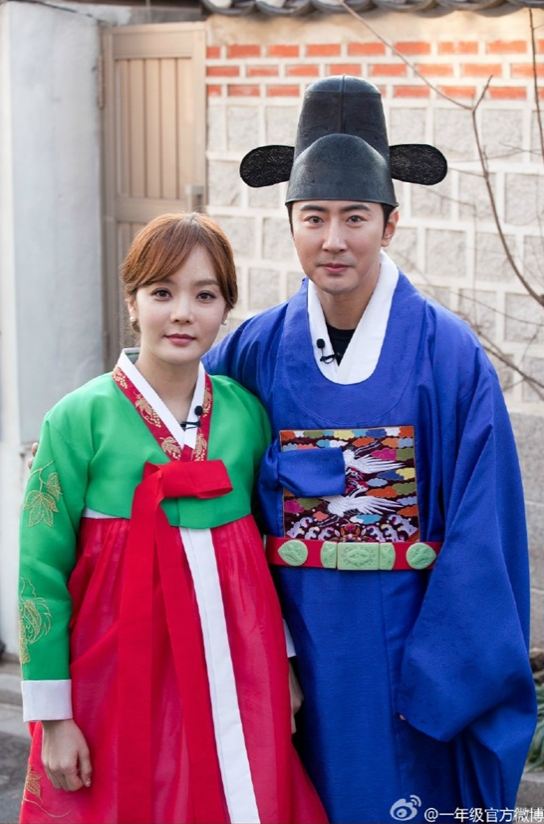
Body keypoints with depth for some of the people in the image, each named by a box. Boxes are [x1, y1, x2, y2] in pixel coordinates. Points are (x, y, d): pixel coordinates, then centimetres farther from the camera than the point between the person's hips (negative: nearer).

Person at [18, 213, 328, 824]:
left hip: (237, 675, 3)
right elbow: (42, 572, -7)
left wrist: (286, 663, 13)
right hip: (120, 678, -3)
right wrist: (52, 715, -8)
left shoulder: (248, 412, 2)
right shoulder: (80, 419, -9)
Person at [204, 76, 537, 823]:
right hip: (295, 645, 2)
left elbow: (481, 537, -9)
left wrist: (440, 676, -12)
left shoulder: (449, 355, -9)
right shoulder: (257, 350, -2)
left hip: (405, 643, -2)